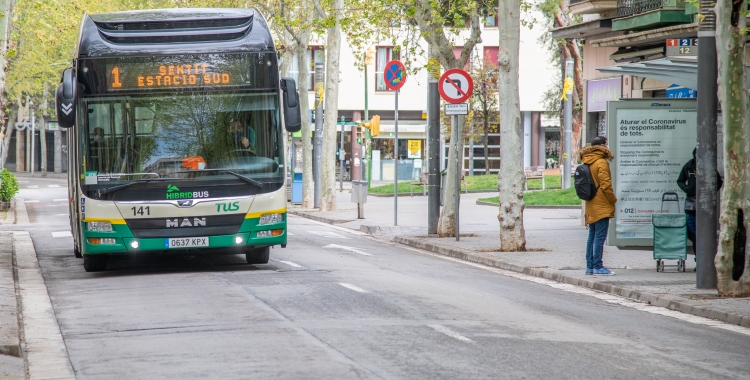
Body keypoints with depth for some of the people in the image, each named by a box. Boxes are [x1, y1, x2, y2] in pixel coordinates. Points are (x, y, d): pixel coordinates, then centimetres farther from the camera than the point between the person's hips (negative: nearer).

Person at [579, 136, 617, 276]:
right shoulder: (601, 162, -14)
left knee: (592, 237, 12)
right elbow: (605, 185, -18)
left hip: (591, 206, 8)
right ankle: (598, 266, -8)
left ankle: (590, 266, 14)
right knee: (600, 237, -7)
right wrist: (613, 199, -4)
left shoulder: (587, 163, 12)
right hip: (602, 206, -8)